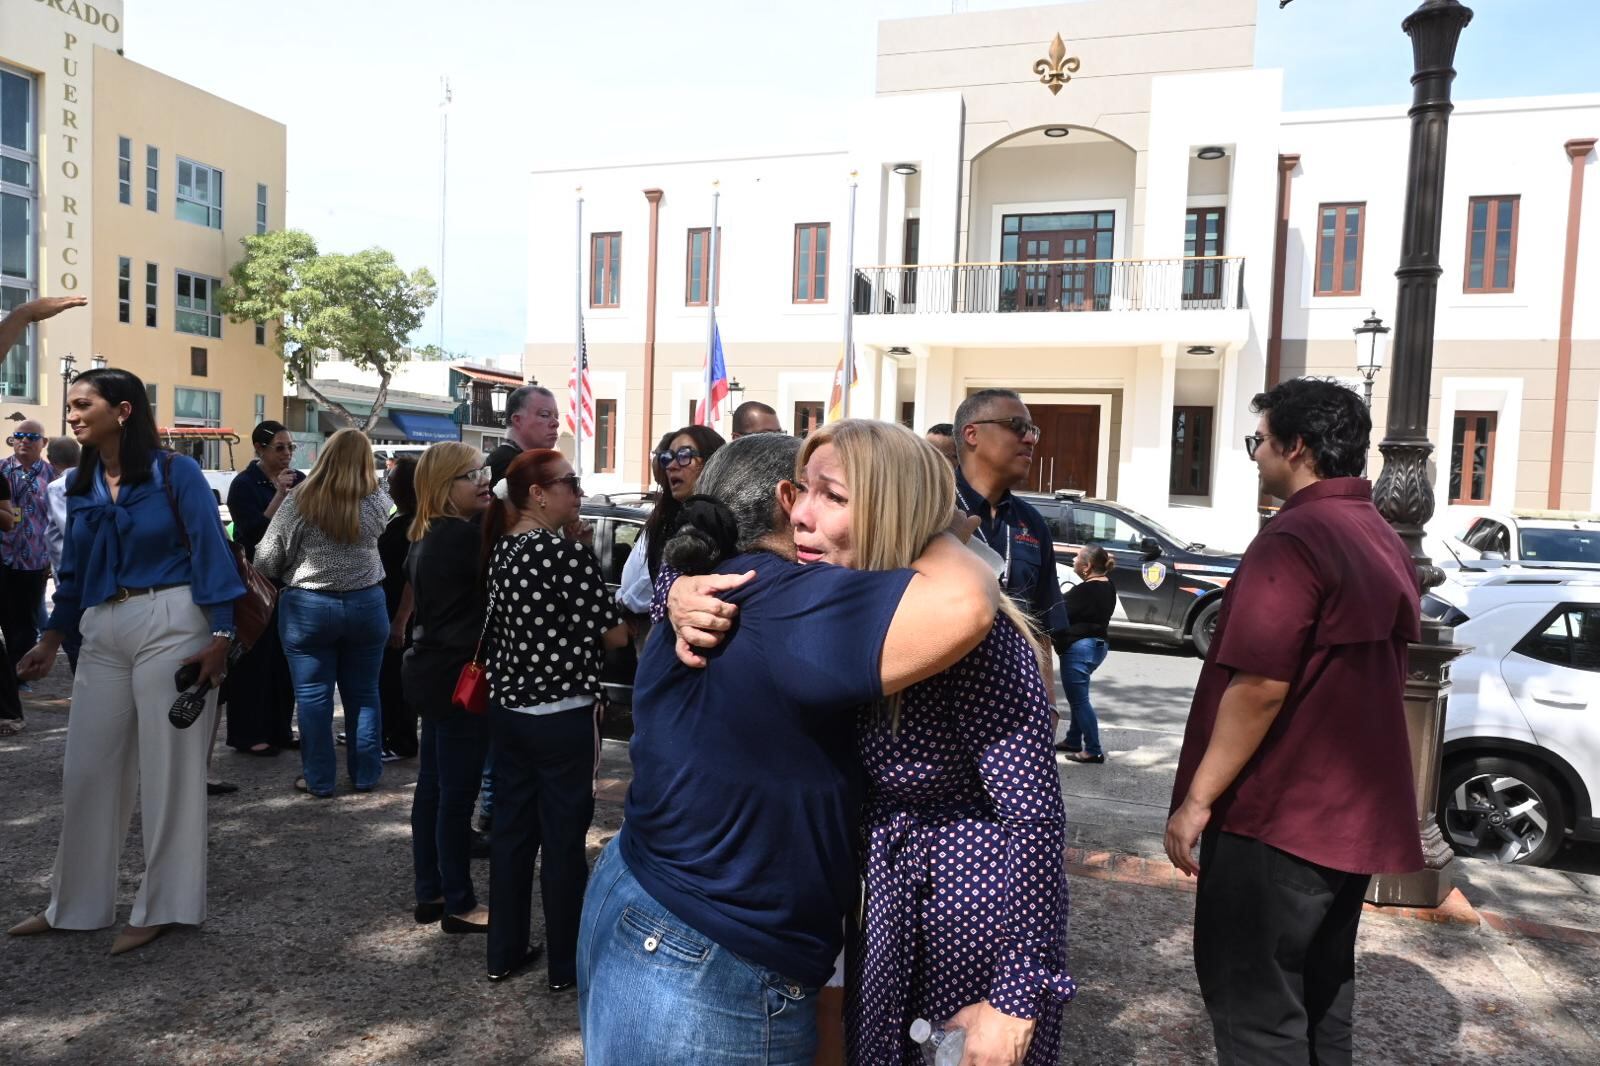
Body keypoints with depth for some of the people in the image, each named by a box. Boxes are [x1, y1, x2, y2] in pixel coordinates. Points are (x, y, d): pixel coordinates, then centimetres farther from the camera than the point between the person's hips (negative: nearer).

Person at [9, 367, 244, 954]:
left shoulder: (175, 472, -6)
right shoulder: (80, 484, 11)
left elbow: (211, 551, -10)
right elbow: (73, 569, 18)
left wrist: (221, 637, -15)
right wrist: (51, 640, 14)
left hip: (170, 626, -6)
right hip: (102, 634, 6)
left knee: (168, 768, 2)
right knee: (86, 768, 12)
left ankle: (162, 906, 14)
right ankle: (75, 904, 28)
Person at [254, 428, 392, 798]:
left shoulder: (299, 501, -10)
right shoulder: (377, 504, -3)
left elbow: (266, 560, -5)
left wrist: (291, 573, 15)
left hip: (307, 607, -2)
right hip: (366, 604, 2)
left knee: (313, 696, 7)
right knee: (363, 693, 11)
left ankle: (319, 779, 15)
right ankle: (366, 775, 19)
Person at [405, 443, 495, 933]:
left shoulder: (426, 536, 11)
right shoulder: (463, 535, -20)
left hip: (432, 671, 10)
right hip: (459, 676, -10)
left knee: (433, 785, 15)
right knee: (458, 794, -1)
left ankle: (430, 894, 25)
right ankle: (460, 905, 10)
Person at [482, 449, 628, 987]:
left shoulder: (501, 549, 5)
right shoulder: (569, 552, -19)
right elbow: (613, 635, -15)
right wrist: (621, 622, 5)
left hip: (507, 709, 7)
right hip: (563, 716, -7)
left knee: (511, 830, 16)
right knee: (563, 839, 5)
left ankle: (505, 952, 28)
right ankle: (567, 964, 18)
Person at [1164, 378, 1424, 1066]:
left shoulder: (1294, 539, -19)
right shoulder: (1384, 540, 11)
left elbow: (1260, 688, -25)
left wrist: (1197, 798, -18)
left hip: (1278, 815, -9)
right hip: (1351, 814, 9)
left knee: (1255, 1006, 2)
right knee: (1321, 990, 21)